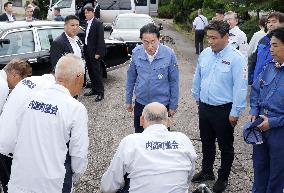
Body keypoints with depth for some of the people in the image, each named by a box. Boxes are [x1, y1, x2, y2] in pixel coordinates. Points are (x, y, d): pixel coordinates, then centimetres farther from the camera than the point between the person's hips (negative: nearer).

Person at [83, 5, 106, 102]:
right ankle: (94, 89, 25)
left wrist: (98, 53, -18)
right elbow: (87, 37, 13)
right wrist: (85, 50, 7)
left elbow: (100, 39, -15)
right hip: (87, 51, 8)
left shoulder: (98, 23, -11)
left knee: (97, 72, -4)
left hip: (94, 52, -8)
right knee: (90, 72, 14)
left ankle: (100, 93, 2)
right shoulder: (87, 23, 12)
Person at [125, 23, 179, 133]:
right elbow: (131, 78, 2)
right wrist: (128, 100, 7)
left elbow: (174, 82, -8)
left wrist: (173, 105, -3)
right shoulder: (136, 53, -10)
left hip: (162, 104, -2)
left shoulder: (169, 54, -17)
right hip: (140, 103, 2)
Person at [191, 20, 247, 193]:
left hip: (224, 110, -6)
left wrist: (235, 112, -17)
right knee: (207, 142, 22)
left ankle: (223, 178, 31)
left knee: (225, 146, 12)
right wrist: (197, 96, 20)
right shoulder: (205, 54, 0)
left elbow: (240, 87, -19)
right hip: (204, 107, 6)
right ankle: (206, 172, 42)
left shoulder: (236, 58, -19)